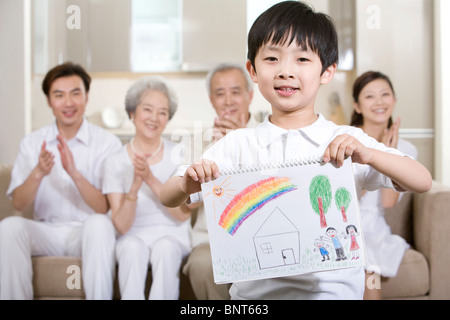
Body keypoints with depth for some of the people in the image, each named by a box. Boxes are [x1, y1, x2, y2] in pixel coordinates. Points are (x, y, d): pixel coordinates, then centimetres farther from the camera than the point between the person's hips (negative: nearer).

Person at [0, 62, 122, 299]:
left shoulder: (108, 143, -4)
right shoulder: (32, 143, 5)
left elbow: (104, 208, -13)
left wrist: (74, 172, -29)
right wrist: (38, 173, -22)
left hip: (87, 235, -2)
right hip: (46, 232, 3)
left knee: (99, 224, -34)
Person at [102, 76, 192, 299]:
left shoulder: (179, 154, 0)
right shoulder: (115, 163, 0)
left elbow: (183, 214, -9)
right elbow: (122, 227, -6)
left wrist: (151, 180, -21)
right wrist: (134, 187, -22)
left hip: (172, 235, 0)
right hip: (134, 237, 0)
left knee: (164, 248, -33)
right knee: (133, 247, -33)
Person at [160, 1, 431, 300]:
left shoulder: (348, 141, 2)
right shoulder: (238, 144, 4)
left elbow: (423, 182, -2)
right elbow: (167, 199, 7)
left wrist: (368, 156, -17)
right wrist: (187, 185, -15)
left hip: (333, 289, 0)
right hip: (255, 290, 1)